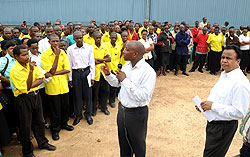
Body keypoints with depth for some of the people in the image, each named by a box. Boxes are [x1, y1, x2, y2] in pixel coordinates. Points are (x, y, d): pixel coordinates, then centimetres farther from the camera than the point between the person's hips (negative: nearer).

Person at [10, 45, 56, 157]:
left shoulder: (31, 64, 1)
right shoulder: (14, 71, -17)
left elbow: (41, 79, -1)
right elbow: (26, 87, -23)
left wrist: (31, 85, -17)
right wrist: (31, 70, -30)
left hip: (35, 96, 6)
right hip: (23, 99, -6)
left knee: (39, 121, 19)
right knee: (25, 126, 8)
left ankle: (42, 142, 39)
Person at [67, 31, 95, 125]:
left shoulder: (89, 47, -2)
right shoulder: (70, 49, 0)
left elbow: (92, 63, 2)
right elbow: (69, 64, 4)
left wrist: (92, 77, 1)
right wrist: (70, 78, 4)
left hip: (86, 72, 0)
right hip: (75, 73, 1)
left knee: (88, 94, 6)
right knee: (77, 95, 8)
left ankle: (88, 114, 25)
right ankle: (78, 115, 25)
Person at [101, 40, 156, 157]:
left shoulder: (148, 72, -23)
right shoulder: (126, 65, 1)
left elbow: (142, 96, -30)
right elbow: (116, 83, 14)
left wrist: (125, 80, -26)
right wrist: (108, 74, -5)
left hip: (137, 112, -7)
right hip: (122, 108, 7)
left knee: (138, 144, 18)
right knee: (123, 143, 26)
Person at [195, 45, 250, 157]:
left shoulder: (241, 83, -24)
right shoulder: (224, 74, 6)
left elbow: (239, 113, -27)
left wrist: (213, 106, -24)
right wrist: (205, 105, 3)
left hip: (223, 128, -9)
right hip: (213, 122, 9)